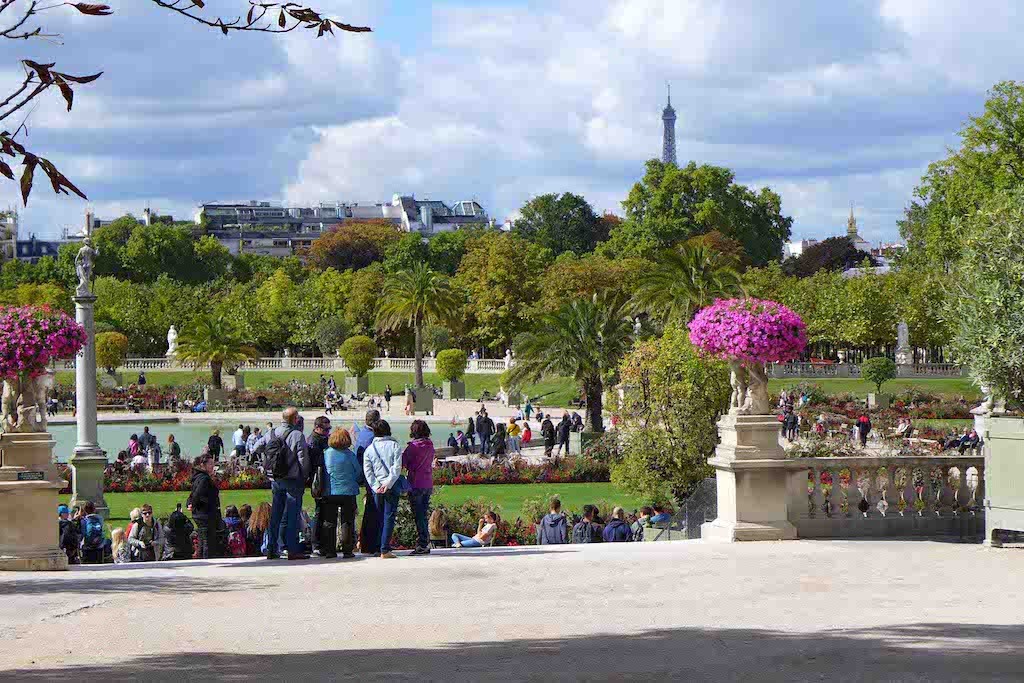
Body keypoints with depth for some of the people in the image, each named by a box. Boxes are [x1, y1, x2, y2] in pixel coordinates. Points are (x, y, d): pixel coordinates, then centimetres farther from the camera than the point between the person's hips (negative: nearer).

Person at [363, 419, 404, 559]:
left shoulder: (369, 448, 6)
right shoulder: (394, 445, -2)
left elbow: (367, 471, 0)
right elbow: (397, 468, -11)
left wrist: (376, 486, -4)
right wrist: (388, 483, -11)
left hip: (377, 488, 3)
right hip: (392, 487, -3)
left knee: (380, 518, 13)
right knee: (389, 517, -3)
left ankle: (380, 547, 14)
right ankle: (385, 550, -12)